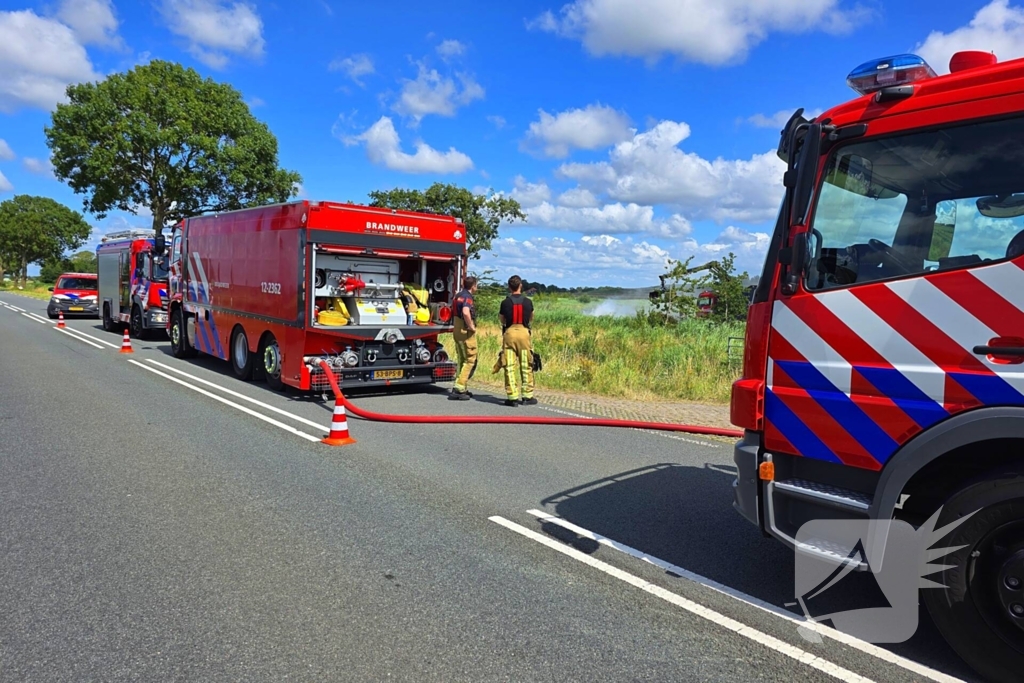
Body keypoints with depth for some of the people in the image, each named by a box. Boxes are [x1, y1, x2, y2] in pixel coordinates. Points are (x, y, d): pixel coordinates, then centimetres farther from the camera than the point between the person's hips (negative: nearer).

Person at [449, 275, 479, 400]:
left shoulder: (458, 295, 12)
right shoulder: (468, 297, -17)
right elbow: (466, 313, -35)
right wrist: (471, 327, -22)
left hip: (457, 330, 9)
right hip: (466, 332, -9)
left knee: (461, 360, 16)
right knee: (470, 360, -2)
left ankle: (460, 389, 22)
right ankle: (459, 388, -7)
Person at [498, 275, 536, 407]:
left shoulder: (505, 302, -2)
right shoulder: (528, 302, 2)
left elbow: (502, 320, 8)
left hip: (509, 333, -1)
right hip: (524, 333, 1)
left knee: (510, 367, 2)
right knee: (526, 366, 8)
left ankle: (512, 397, 1)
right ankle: (527, 396, 12)